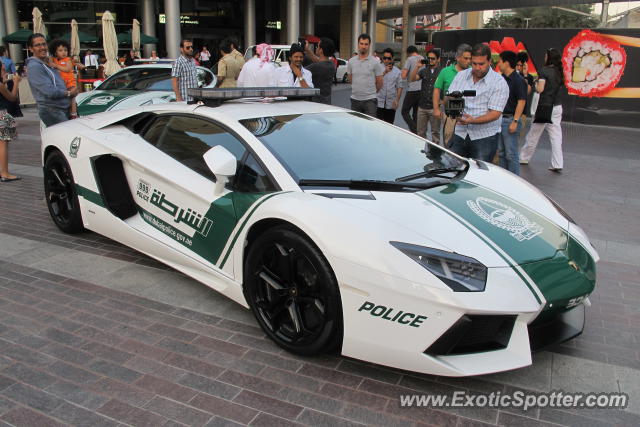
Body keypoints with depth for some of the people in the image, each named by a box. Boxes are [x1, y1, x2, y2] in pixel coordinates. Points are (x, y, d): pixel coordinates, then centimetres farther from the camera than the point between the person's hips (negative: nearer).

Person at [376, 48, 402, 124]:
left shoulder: (397, 71, 9)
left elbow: (399, 87, 6)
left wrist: (397, 100, -6)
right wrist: (384, 72, -15)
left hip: (391, 104, 3)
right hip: (379, 103, -2)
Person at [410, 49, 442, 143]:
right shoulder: (423, 71, 10)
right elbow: (412, 79, -3)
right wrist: (417, 67, -12)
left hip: (434, 107, -3)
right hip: (422, 106, 4)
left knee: (435, 132, 5)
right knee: (420, 132, 10)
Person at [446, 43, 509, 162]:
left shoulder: (499, 82, -5)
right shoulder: (461, 75, 10)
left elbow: (495, 113, -12)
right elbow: (447, 99, 6)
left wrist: (473, 120, -27)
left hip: (485, 136, -4)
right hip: (460, 133, 4)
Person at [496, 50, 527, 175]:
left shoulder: (518, 80, -11)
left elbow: (521, 102, -15)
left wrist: (515, 121, -21)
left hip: (510, 119, -8)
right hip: (499, 118, 8)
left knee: (511, 154, -3)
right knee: (501, 152, 14)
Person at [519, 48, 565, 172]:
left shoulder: (544, 71, -12)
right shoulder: (559, 72, 7)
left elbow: (540, 89, -17)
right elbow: (560, 86, 10)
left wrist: (535, 84, 2)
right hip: (557, 106, 6)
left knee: (533, 134, 9)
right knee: (556, 136, 3)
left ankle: (524, 158, 22)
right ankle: (557, 165, 1)